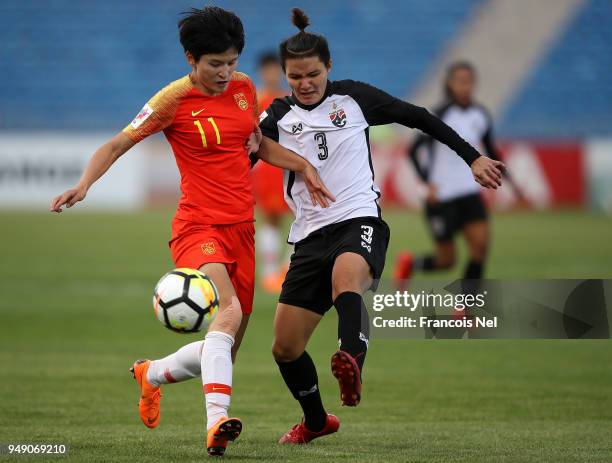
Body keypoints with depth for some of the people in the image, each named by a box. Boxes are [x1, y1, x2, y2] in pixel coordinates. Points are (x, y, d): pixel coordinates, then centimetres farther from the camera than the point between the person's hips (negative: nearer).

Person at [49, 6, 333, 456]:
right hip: (199, 227, -6)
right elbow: (118, 144, -6)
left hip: (241, 229, 6)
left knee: (224, 352, 8)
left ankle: (152, 373, 37)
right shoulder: (175, 99, -8)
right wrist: (83, 185, -21)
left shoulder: (243, 87, 9)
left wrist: (302, 164, 11)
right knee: (229, 310, -33)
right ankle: (217, 420, -43)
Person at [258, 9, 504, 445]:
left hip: (359, 220, -4)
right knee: (285, 347, 3)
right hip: (311, 235, 4)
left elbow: (418, 117, 13)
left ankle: (351, 364, -67)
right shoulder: (279, 116, 8)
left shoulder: (353, 97, 5)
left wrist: (473, 157, 13)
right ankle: (316, 421, 31)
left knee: (346, 278, -40)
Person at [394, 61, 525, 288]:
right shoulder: (440, 115, -15)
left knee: (480, 244, -13)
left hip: (469, 192, 5)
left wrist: (509, 180, 9)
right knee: (446, 260, 1)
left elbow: (491, 151, 18)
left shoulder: (480, 115, 3)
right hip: (440, 195, -5)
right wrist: (428, 182, -27)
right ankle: (408, 263, 33)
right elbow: (413, 151, -15)